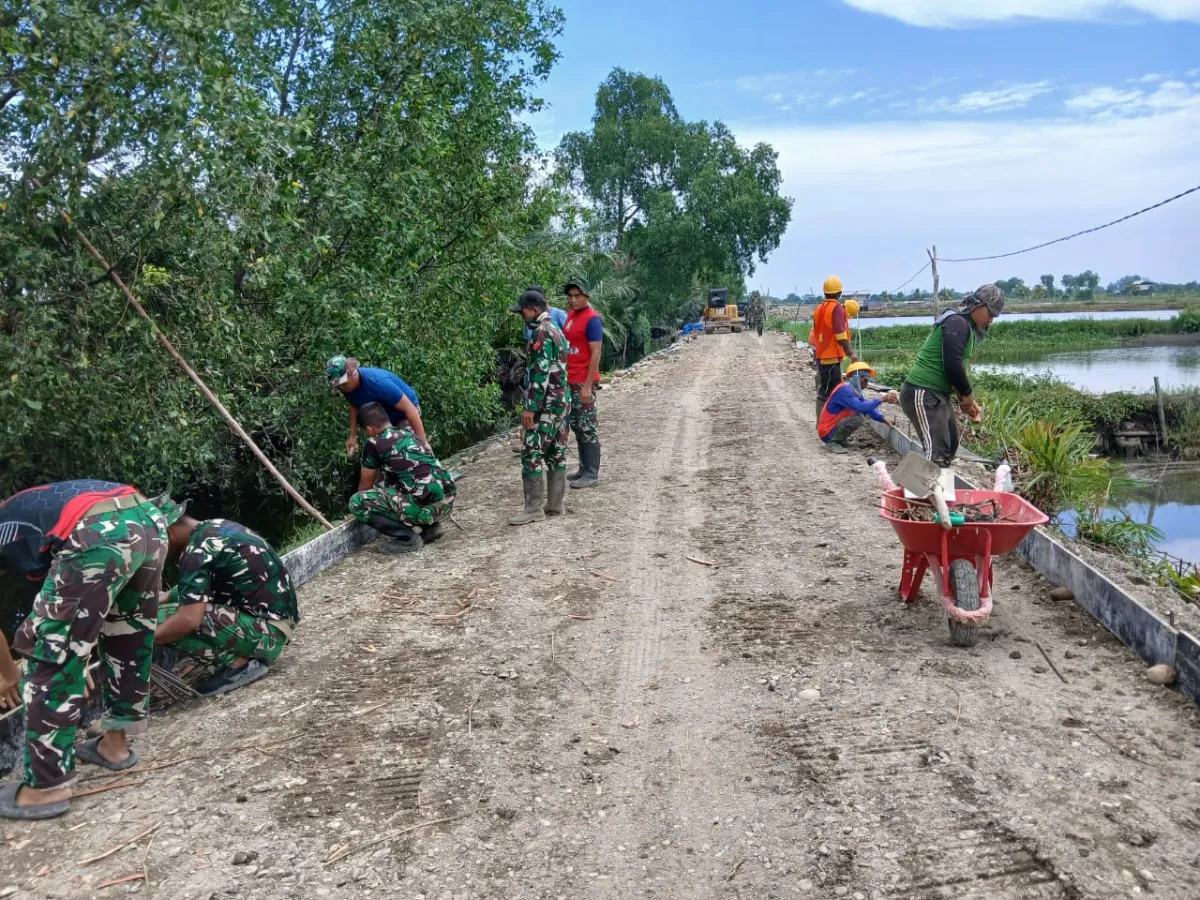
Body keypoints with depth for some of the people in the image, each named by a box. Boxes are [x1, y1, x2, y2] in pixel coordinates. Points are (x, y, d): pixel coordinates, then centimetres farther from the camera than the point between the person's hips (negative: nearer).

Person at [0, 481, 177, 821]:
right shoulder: (27, 513, 43)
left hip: (100, 534, -8)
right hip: (150, 520, 8)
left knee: (51, 654, 7)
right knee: (128, 635, 26)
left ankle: (46, 787, 14)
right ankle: (115, 743, 41)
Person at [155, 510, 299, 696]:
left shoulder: (197, 550, -16)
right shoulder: (214, 528, 10)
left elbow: (189, 620, -27)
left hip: (268, 630, -10)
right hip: (274, 617, 10)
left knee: (162, 619, -15)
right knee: (182, 596, 18)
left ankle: (239, 663, -8)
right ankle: (243, 652, 11)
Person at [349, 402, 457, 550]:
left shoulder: (374, 443, 1)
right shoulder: (410, 432, 21)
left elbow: (365, 485, 15)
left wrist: (360, 508, 36)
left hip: (426, 507, -8)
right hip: (447, 501, 8)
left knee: (356, 502, 1)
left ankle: (408, 537, -4)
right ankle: (430, 526, 17)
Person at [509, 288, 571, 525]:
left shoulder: (542, 333, -15)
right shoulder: (556, 331, 17)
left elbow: (540, 373, -21)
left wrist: (530, 407, -21)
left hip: (546, 405, -10)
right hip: (562, 401, 10)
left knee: (532, 455, -7)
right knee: (556, 454, 11)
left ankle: (534, 508, -5)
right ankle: (555, 505, 16)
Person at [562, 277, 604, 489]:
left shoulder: (592, 319, -13)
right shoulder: (571, 315, 12)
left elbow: (595, 353, -17)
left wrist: (588, 385, -20)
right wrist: (565, 376, 13)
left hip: (583, 382, -8)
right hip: (570, 380, 9)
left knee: (588, 427, -4)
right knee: (576, 426, 13)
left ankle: (592, 474, 1)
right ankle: (584, 468, 22)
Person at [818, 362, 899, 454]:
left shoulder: (854, 390, 8)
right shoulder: (844, 389, -21)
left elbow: (867, 407, 10)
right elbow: (860, 407, -32)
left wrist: (884, 419, -1)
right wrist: (882, 400, -28)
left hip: (836, 425, 10)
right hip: (827, 432, -10)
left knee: (863, 412, 13)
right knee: (858, 418, -26)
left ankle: (841, 440, 13)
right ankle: (832, 442, -12)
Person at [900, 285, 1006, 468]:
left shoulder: (968, 326, 18)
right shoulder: (957, 323, -15)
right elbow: (952, 366, -23)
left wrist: (964, 397, 10)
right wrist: (967, 394, -8)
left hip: (937, 394, 11)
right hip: (923, 394, -11)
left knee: (950, 445, 18)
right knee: (937, 451, -16)